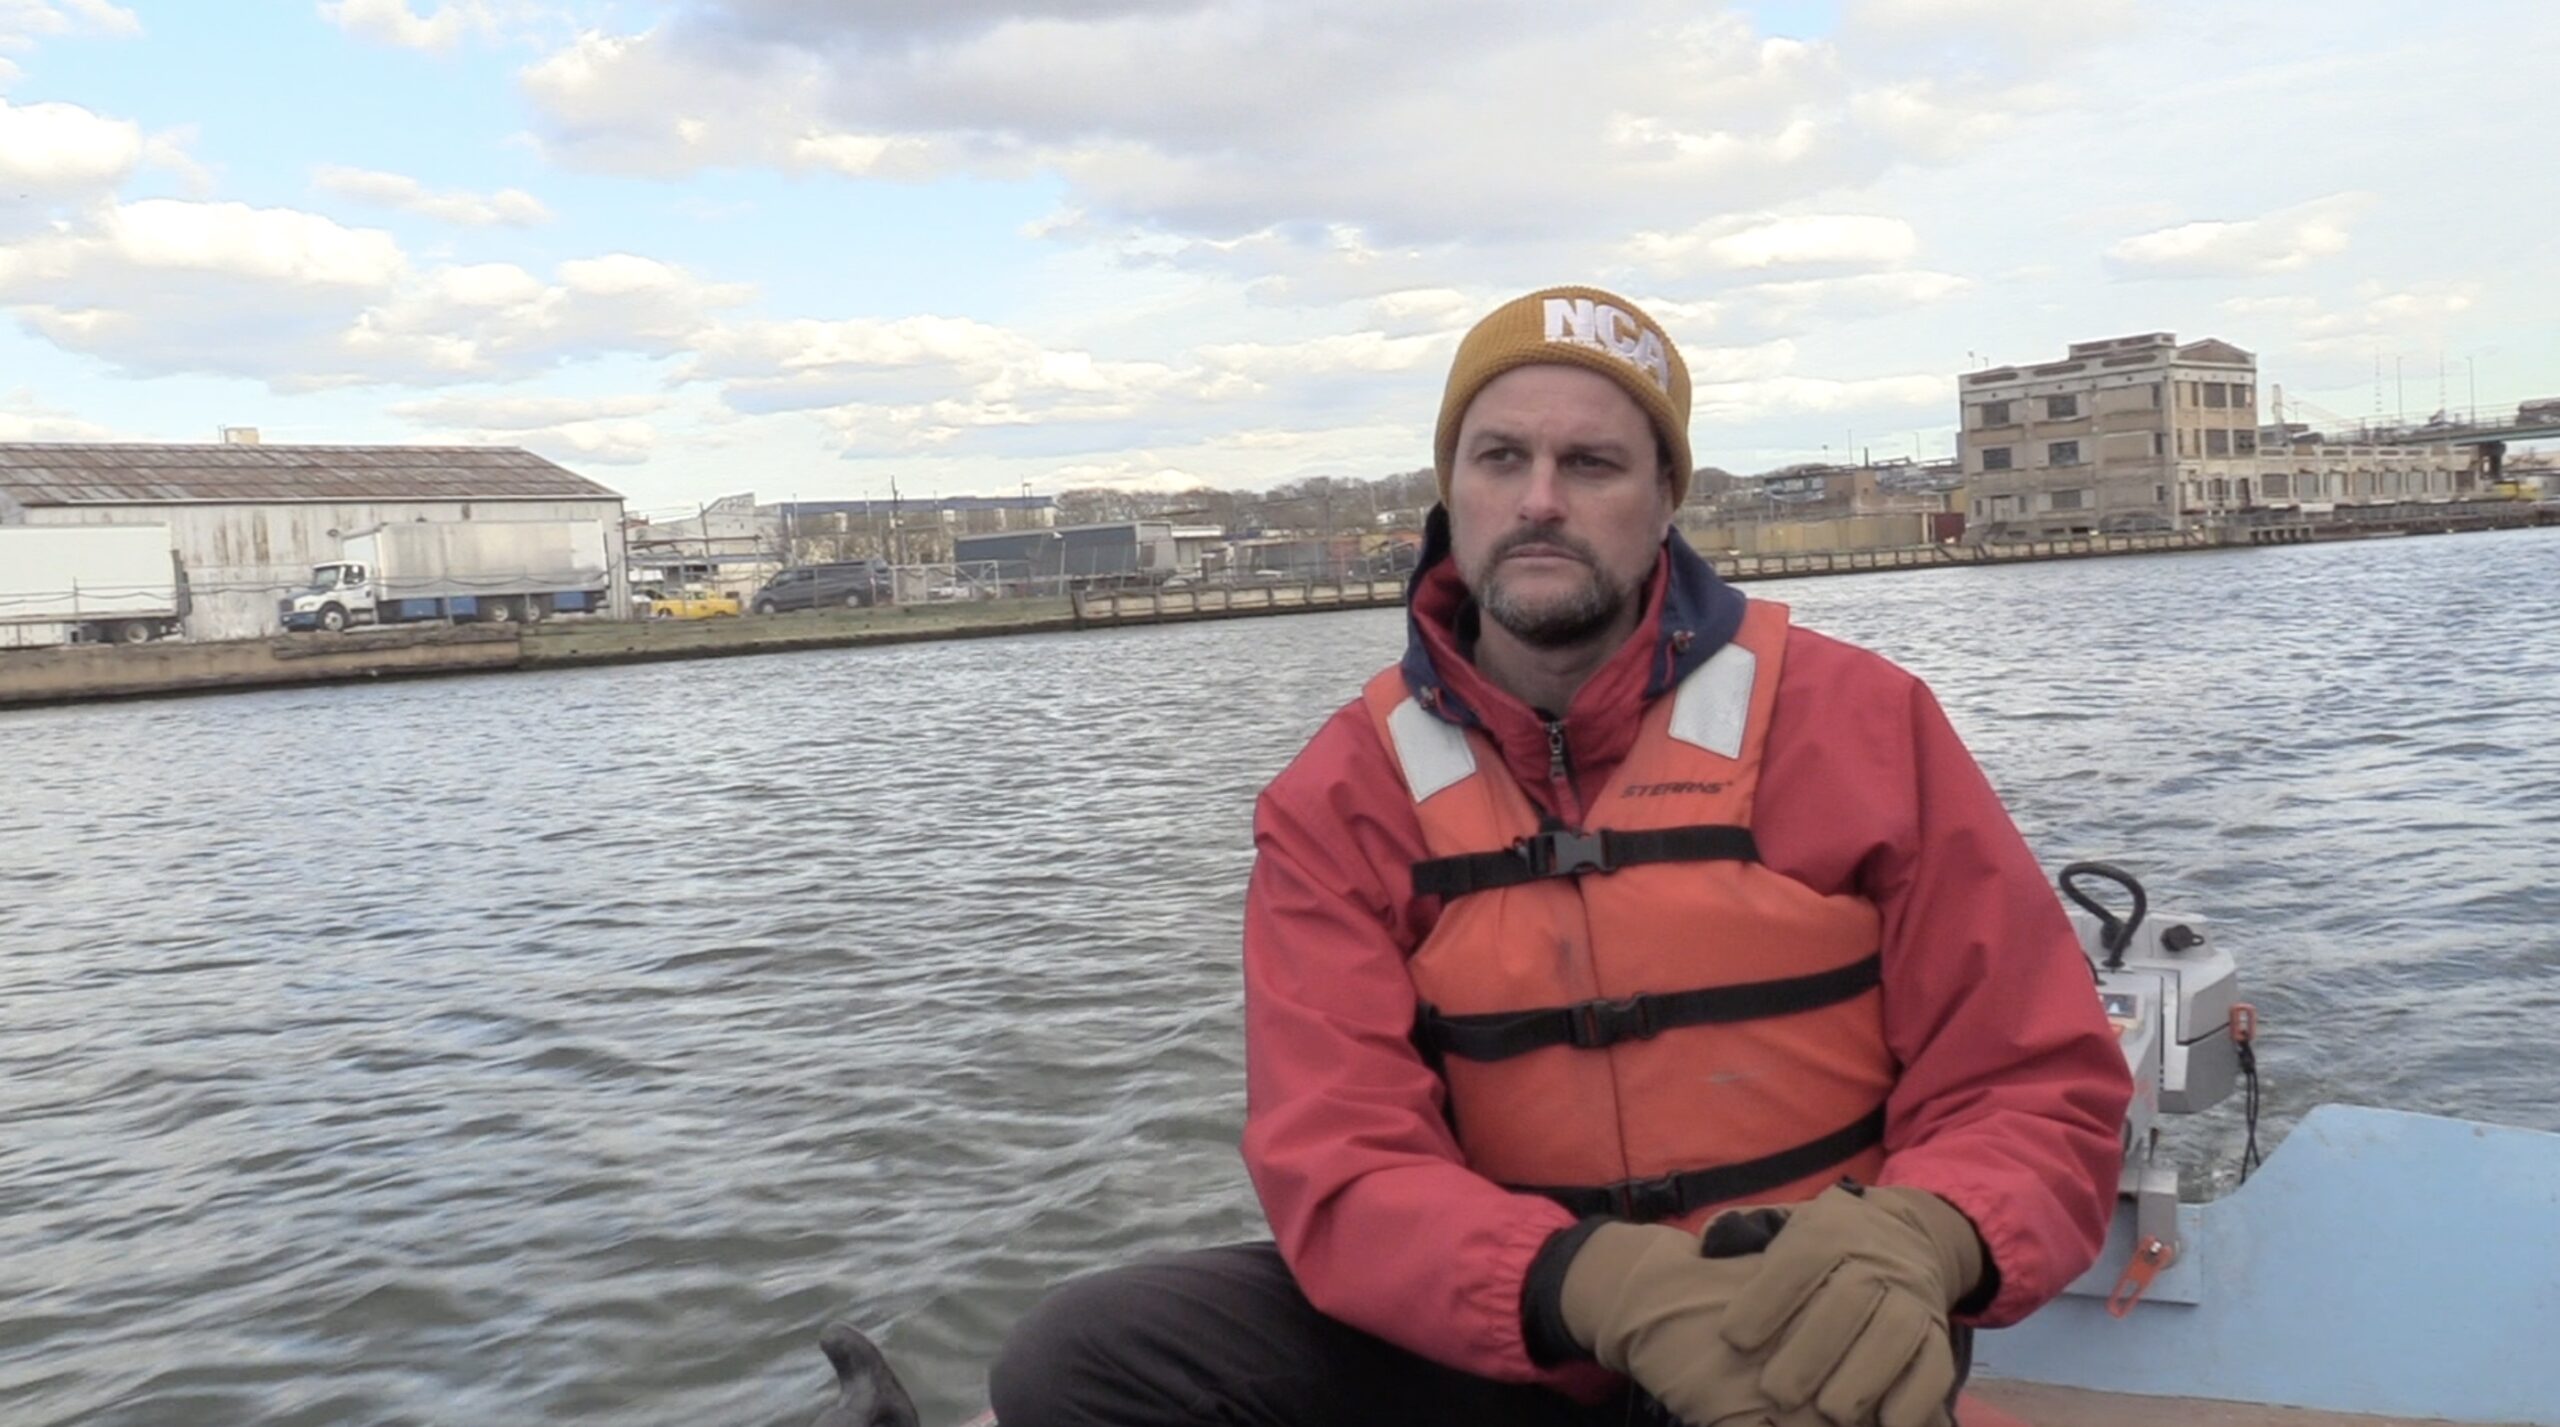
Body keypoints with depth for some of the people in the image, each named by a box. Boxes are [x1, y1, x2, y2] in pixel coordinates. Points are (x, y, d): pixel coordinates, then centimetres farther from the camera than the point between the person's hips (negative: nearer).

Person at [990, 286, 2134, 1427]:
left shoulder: (1857, 724, -7)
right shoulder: (1340, 799, -4)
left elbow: (2036, 1091, -5)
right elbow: (1342, 1175, -13)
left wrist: (1912, 1244, -28)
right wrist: (1598, 1286, -32)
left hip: (1808, 1334, -1)